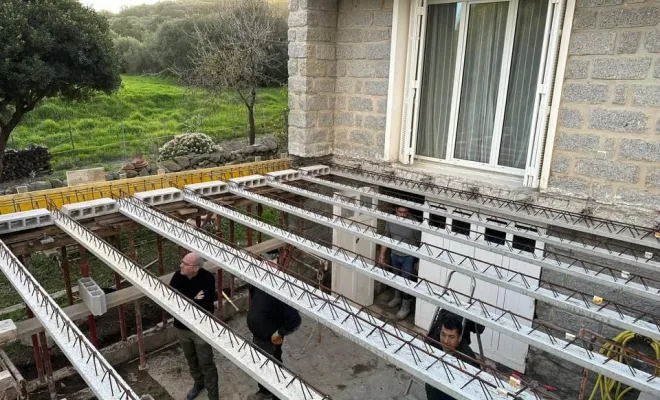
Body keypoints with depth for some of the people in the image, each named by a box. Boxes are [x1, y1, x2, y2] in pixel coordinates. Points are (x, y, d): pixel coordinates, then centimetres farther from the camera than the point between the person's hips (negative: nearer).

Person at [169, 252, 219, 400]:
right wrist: (192, 300, -23)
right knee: (191, 360, 25)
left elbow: (203, 305, -31)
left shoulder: (207, 278, -25)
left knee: (206, 363, 6)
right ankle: (198, 383, 49)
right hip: (181, 327, 5)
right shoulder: (178, 276, -11)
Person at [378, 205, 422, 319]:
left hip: (408, 257, -5)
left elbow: (419, 242, -13)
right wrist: (382, 254, 1)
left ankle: (406, 306, 16)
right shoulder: (390, 221, -10)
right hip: (395, 255, 5)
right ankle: (397, 297, 45)